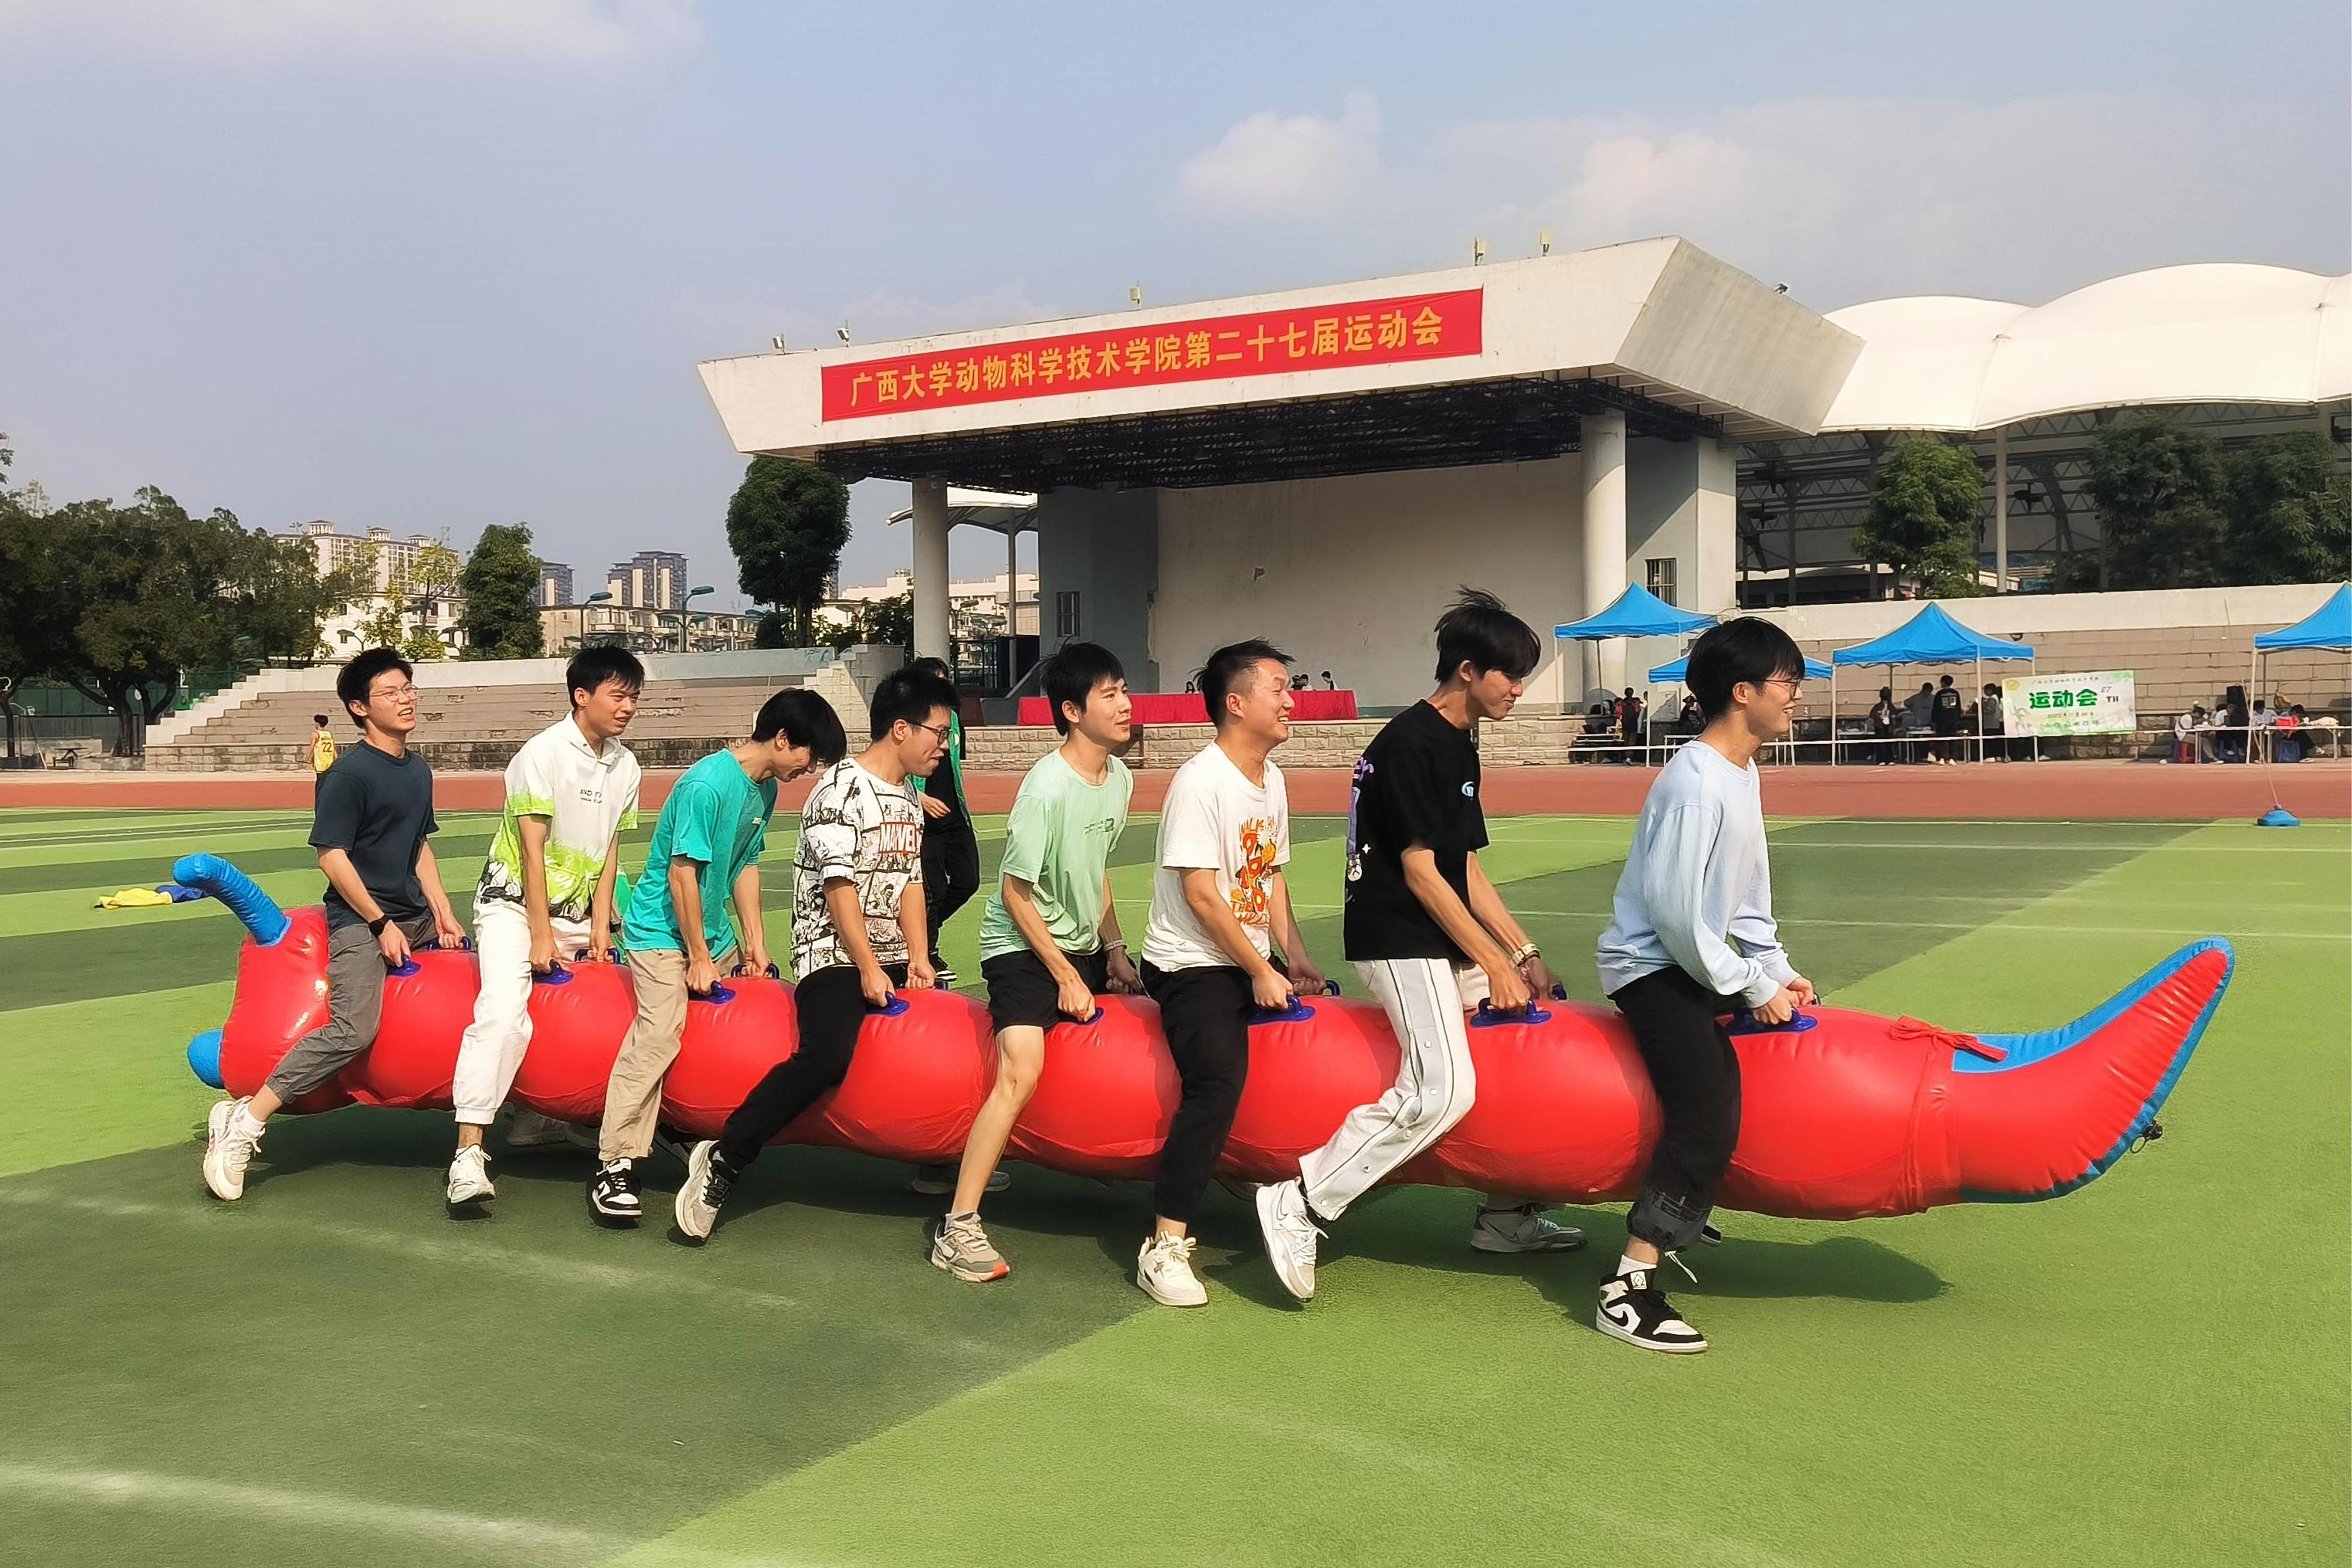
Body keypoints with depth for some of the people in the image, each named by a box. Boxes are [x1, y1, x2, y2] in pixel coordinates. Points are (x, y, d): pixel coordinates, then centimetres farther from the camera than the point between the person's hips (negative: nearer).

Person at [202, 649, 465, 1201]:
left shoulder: (419, 770, 13)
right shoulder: (350, 773, -11)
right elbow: (332, 855, -14)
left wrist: (442, 911, 11)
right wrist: (381, 924, -15)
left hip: (415, 914, 8)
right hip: (359, 919, -8)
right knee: (354, 1028, -25)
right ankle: (243, 1120, -19)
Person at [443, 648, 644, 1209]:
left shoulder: (624, 765, 4)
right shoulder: (543, 753, -15)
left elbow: (609, 849, 7)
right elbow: (533, 849, -15)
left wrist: (600, 925, -1)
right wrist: (542, 936, -16)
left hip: (576, 911, 7)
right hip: (513, 903, -7)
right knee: (503, 1009, -25)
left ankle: (535, 1116, 16)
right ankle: (469, 1151, -28)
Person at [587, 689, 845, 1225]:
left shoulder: (765, 787, 5)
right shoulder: (708, 783, -22)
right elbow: (683, 872, -21)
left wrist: (754, 938, 11)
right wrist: (699, 956, -15)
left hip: (712, 931, 9)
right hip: (662, 931, -9)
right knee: (658, 1035, -19)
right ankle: (615, 1166, -16)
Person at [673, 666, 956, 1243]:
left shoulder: (909, 797, 16)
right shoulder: (842, 789, -10)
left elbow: (910, 881, 13)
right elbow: (840, 886, -15)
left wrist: (917, 956, 1)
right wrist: (868, 968, -16)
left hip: (892, 957, 9)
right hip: (834, 956, -9)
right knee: (825, 1056, -29)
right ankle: (723, 1161, -20)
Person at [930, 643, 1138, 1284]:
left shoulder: (1119, 777, 2)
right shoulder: (1048, 788, -22)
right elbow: (1015, 894, -18)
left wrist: (1114, 952, 10)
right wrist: (1065, 975, -14)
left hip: (1082, 946, 9)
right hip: (1023, 948, -9)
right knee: (1021, 1070, -23)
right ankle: (959, 1227, -16)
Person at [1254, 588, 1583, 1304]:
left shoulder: (1459, 746, 14)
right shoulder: (1410, 743, -15)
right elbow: (1420, 873, -17)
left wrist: (1522, 951, 11)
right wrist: (1494, 963, -14)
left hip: (1447, 938, 10)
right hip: (1398, 940, -10)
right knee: (1441, 1090, -21)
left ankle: (1505, 1214, 22)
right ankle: (1300, 1205, -13)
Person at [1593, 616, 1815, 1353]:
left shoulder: (1742, 775, 9)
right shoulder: (1695, 784, -23)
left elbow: (1747, 892, 17)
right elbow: (1676, 913, -25)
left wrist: (1777, 971, 10)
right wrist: (1751, 987, -16)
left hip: (1688, 962, 11)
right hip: (1650, 965, -11)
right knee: (1709, 1115, -20)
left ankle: (1671, 1219, 38)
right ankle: (1628, 1290, -18)